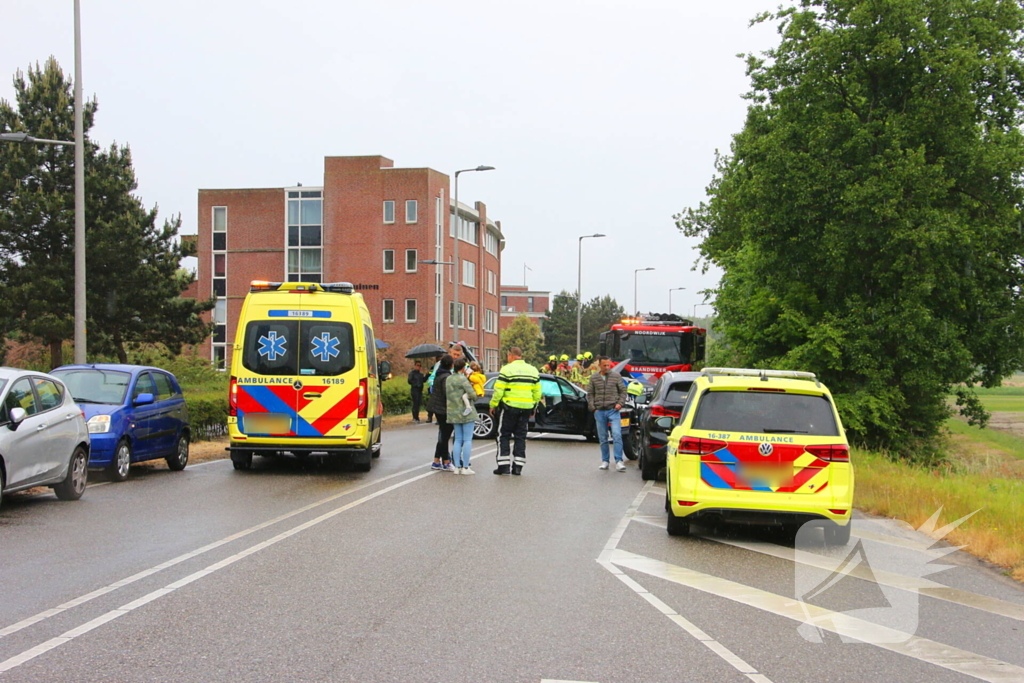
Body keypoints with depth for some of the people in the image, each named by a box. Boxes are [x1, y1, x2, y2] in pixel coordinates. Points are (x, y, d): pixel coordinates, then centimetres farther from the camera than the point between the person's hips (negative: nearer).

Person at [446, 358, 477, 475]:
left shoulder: (448, 379, 8)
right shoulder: (462, 379, -14)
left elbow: (447, 394, 11)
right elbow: (472, 395, -18)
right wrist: (473, 398, 5)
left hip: (453, 414, 7)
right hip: (467, 413, -7)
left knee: (458, 440, 12)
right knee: (467, 440, -1)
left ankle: (457, 467, 9)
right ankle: (465, 467, -3)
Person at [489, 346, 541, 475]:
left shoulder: (507, 369, -8)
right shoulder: (533, 370, 10)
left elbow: (498, 390, -10)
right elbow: (537, 392, 12)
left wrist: (493, 405, 1)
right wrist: (534, 407, 21)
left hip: (510, 407, -5)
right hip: (526, 408, 5)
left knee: (504, 436, 5)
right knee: (521, 437, 10)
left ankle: (503, 465, 0)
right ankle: (518, 466, 7)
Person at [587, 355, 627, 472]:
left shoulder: (616, 376, 3)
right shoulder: (594, 378, 7)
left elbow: (623, 391, 9)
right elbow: (590, 394, 12)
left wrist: (620, 403, -5)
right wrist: (593, 407, 1)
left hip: (613, 410, -2)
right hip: (599, 411, 2)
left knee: (617, 435, -13)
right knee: (602, 438, 7)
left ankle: (618, 461, -14)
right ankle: (605, 461, 16)